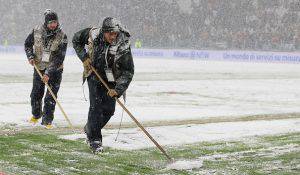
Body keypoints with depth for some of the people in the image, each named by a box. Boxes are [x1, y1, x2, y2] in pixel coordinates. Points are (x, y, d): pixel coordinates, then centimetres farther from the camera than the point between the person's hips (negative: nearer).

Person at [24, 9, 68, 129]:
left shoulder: (62, 36, -19)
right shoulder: (37, 31, -10)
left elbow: (59, 58, -21)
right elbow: (28, 44, 8)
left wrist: (49, 73, -27)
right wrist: (30, 57, -9)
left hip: (55, 70, -3)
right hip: (39, 67, 3)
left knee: (50, 97, -6)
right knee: (36, 94, 11)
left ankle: (47, 120, 6)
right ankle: (36, 115, 36)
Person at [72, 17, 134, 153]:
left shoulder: (123, 46, -25)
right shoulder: (93, 34, -20)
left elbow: (128, 71, -21)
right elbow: (76, 40, 1)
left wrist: (118, 89, -30)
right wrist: (84, 57, -10)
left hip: (112, 80, 1)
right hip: (94, 74, -1)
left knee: (109, 109, 0)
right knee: (96, 105, -13)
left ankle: (90, 129, 27)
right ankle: (94, 139, -5)